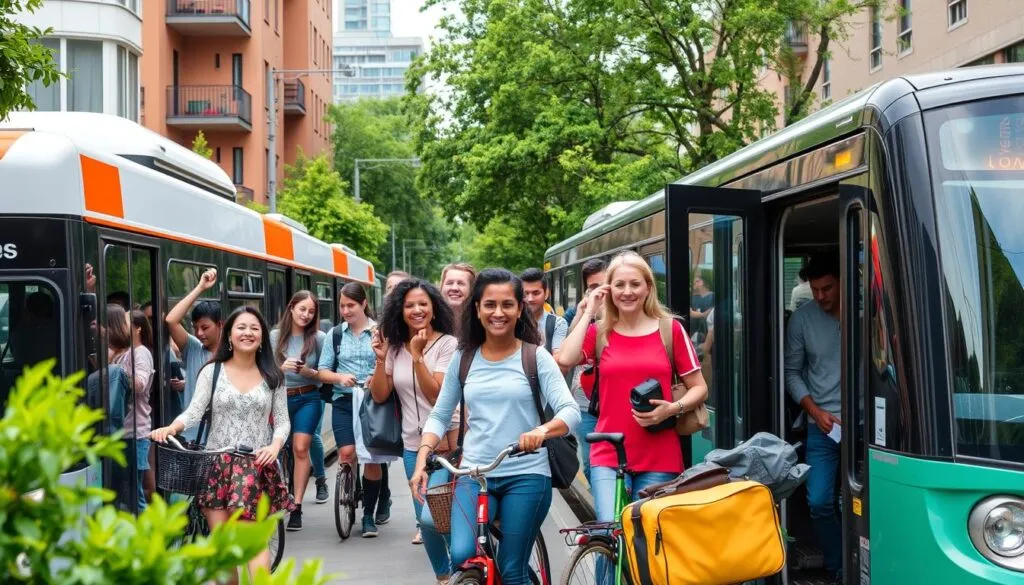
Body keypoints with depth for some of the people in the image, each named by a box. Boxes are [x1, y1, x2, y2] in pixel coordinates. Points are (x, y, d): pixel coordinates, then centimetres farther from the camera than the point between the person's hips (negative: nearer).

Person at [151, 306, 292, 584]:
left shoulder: (273, 376, 8)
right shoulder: (211, 372, 5)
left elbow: (282, 420, 7)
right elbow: (195, 410, -5)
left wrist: (275, 446, -13)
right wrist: (172, 427, -25)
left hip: (257, 466, 0)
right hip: (217, 464, 0)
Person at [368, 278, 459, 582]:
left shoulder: (447, 343, -10)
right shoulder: (395, 347, 5)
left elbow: (436, 395, -17)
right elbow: (379, 395, 3)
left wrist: (417, 355, -25)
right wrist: (380, 359, -10)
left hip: (445, 440, -5)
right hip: (413, 444, 5)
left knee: (432, 516, -17)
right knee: (424, 518, 11)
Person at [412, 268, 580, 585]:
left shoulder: (536, 357, -1)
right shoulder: (463, 358, 7)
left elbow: (570, 411, -11)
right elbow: (439, 415, 12)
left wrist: (543, 430, -32)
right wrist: (422, 458, -4)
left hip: (526, 476, -2)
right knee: (462, 555, -21)